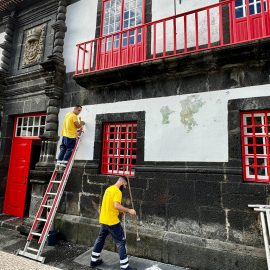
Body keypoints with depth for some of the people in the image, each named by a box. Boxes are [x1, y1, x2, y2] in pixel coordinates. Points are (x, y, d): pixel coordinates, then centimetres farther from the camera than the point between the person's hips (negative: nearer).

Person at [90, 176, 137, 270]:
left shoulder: (109, 189, 11)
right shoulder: (117, 191, -17)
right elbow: (116, 205, -29)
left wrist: (121, 210, 17)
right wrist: (129, 210, -20)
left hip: (103, 220, 9)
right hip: (112, 222, -9)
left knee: (100, 240, 22)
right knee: (121, 242, 1)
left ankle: (94, 261, 35)